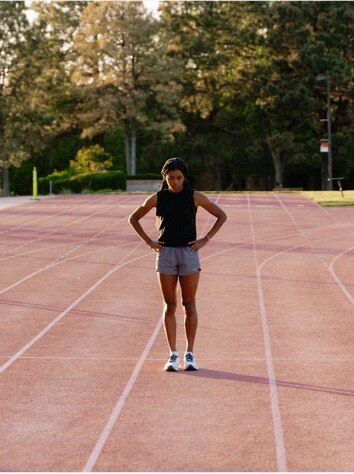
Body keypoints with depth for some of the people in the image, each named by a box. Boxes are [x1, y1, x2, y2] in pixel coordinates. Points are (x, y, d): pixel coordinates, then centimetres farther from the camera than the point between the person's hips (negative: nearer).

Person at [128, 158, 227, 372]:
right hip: (166, 254, 1)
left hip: (189, 253, -1)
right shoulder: (158, 198, 2)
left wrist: (205, 240, -4)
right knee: (170, 306, 2)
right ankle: (173, 355, 7)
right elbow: (134, 219, 12)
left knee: (189, 305, 1)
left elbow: (221, 216, 3)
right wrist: (149, 241, 2)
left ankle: (190, 354, 9)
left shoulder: (194, 197, -2)